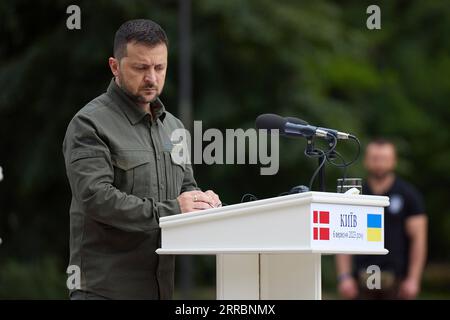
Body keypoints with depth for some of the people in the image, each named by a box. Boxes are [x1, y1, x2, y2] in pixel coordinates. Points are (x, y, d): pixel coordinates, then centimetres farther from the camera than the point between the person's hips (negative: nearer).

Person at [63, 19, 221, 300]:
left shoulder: (173, 126, 17)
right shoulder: (89, 125, -7)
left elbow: (186, 186, 22)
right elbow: (96, 198, -18)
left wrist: (201, 201, -3)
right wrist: (170, 210, -20)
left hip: (160, 285, 7)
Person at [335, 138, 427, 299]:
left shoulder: (408, 195, 2)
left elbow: (418, 239, -2)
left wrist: (413, 279, -10)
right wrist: (344, 277, -3)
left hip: (396, 279, -3)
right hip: (364, 279, 3)